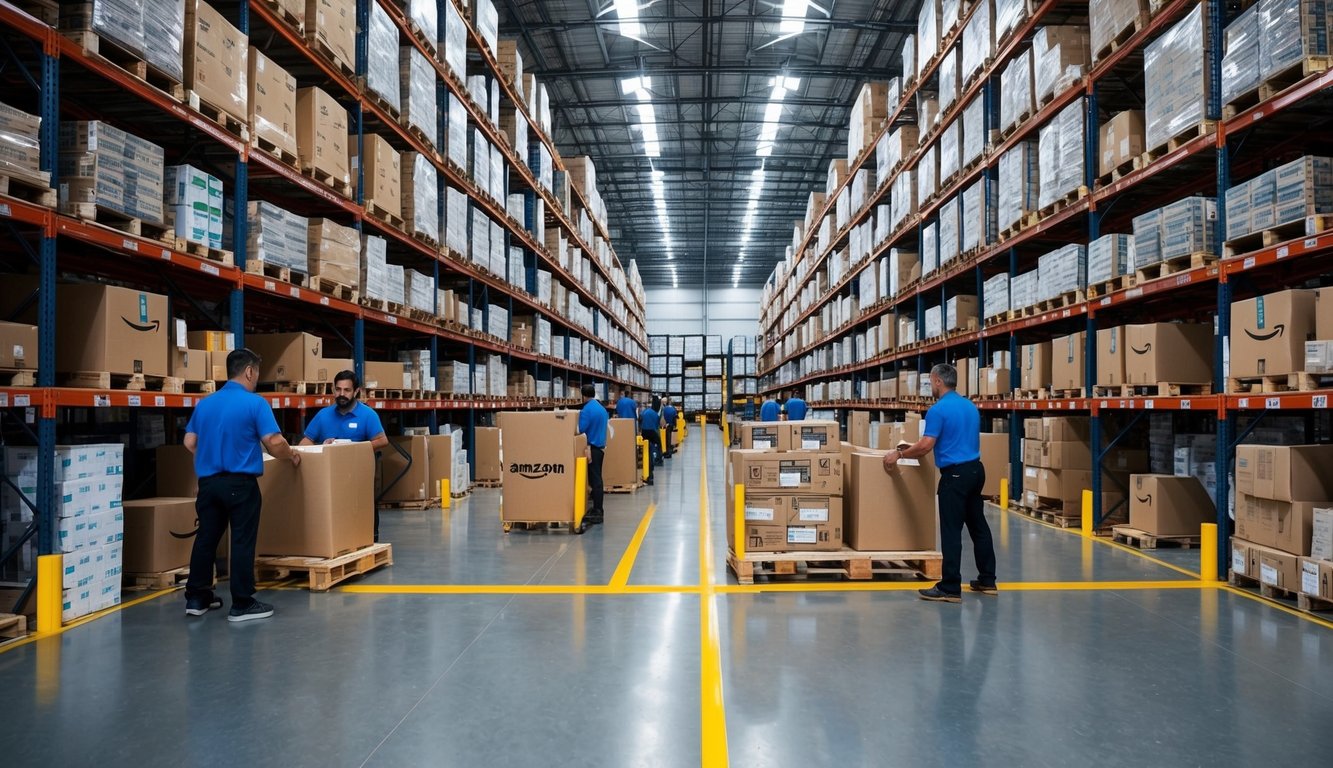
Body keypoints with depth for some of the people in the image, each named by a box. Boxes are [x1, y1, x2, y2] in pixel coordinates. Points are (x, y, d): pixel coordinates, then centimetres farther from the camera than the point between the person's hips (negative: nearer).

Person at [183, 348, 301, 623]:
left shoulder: (204, 403, 8)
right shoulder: (255, 403, -11)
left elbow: (189, 442, 12)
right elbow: (274, 443, -16)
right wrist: (291, 455, 3)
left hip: (208, 481, 6)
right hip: (240, 483, -6)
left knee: (205, 539, 14)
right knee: (242, 542, 0)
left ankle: (197, 598, 22)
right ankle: (242, 604, 4)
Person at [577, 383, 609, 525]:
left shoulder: (586, 410, -15)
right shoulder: (602, 409, 11)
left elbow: (581, 430, -16)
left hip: (592, 447, -8)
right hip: (601, 446, 8)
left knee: (594, 479, -6)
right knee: (597, 478, 13)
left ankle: (596, 513, -4)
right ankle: (598, 509, 19)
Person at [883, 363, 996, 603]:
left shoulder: (938, 410, -14)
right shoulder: (971, 406, 13)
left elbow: (925, 446, -18)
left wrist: (898, 454, -4)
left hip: (955, 474, -9)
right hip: (975, 469, 9)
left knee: (951, 531, -5)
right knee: (978, 525, 15)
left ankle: (950, 588, -3)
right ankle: (987, 580, 23)